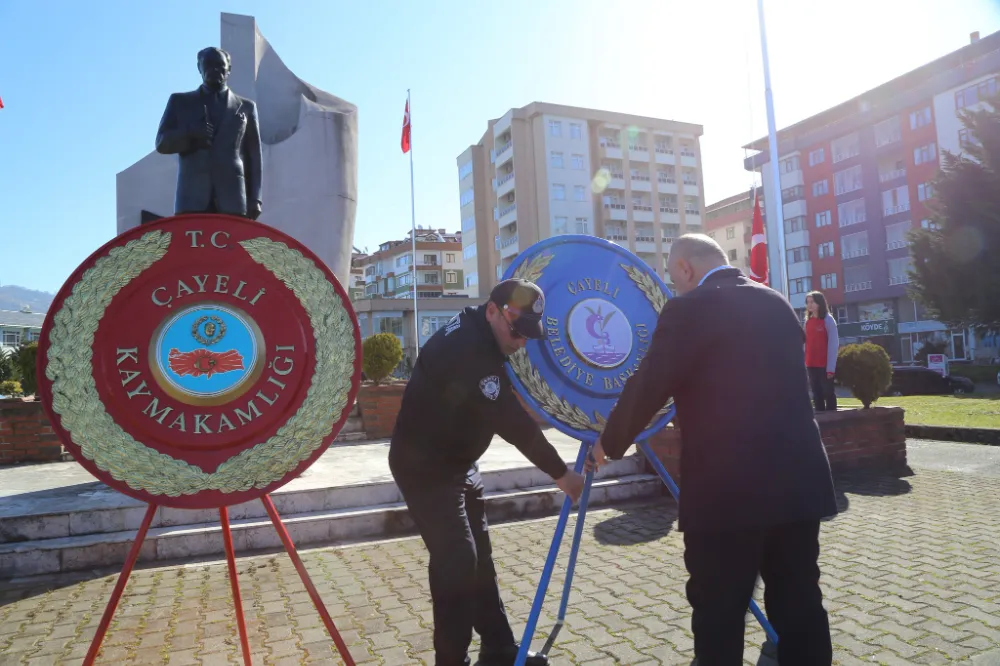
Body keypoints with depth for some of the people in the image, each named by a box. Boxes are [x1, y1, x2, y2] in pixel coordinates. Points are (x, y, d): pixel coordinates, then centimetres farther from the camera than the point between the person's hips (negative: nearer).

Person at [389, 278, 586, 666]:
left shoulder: (482, 341, 3)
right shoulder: (466, 348, -28)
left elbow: (509, 411, 9)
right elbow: (511, 422, -30)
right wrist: (559, 472, -24)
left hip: (457, 464, 9)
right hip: (425, 467, -9)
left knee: (478, 558, 14)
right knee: (457, 561, -10)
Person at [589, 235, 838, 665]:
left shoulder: (689, 309, -10)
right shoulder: (777, 304, 12)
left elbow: (646, 389, -8)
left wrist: (610, 444, 9)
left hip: (728, 489, -7)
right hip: (799, 481, 7)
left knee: (718, 617, 6)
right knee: (800, 605, 17)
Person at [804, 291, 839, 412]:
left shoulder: (828, 319, -6)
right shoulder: (808, 321, 10)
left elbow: (833, 344, -9)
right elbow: (807, 343, 11)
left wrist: (831, 367, -13)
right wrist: (805, 363, 5)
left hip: (825, 365, -5)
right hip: (811, 365, 5)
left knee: (828, 393, 3)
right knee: (817, 395, 9)